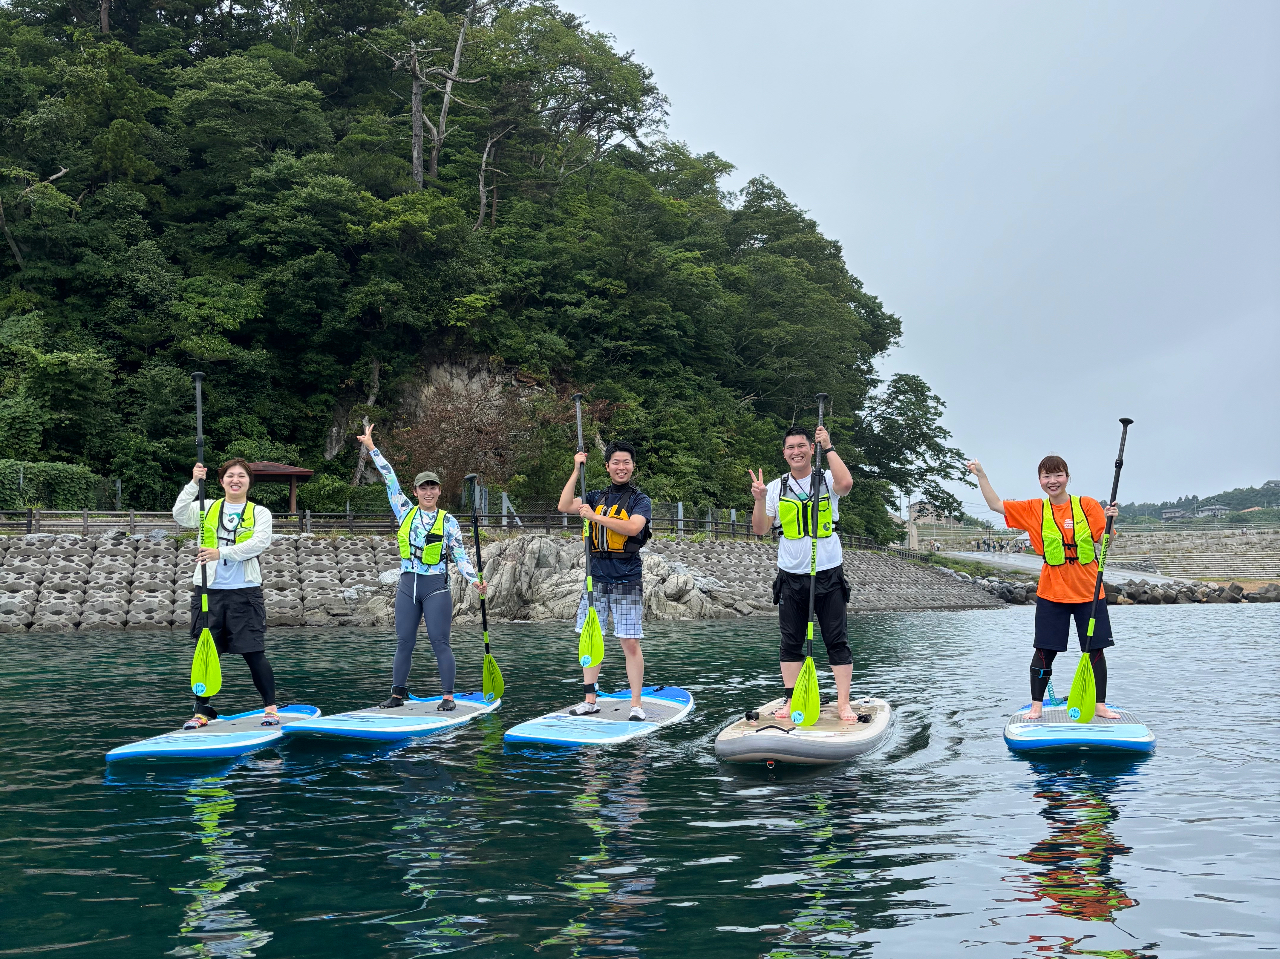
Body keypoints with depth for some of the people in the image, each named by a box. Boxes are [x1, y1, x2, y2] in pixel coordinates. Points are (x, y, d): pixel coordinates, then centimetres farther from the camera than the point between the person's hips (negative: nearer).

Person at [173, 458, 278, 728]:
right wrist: (194, 483, -13)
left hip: (245, 592, -2)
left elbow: (260, 542, -11)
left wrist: (221, 552, -20)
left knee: (254, 653, -3)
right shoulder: (208, 508, 12)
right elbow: (180, 516, -5)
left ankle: (270, 707, 7)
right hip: (210, 591, 2)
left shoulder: (259, 512, 6)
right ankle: (201, 710, 16)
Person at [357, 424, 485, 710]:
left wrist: (474, 579, -15)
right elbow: (390, 479, 7)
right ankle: (398, 693, 15)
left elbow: (460, 556, 0)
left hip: (436, 587, -3)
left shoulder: (448, 522, 1)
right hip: (407, 585, 3)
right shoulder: (406, 511, 7)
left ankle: (448, 696, -1)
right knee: (404, 642, 7)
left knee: (440, 642, -5)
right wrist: (371, 448, 7)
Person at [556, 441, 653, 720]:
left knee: (630, 643, -5)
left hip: (627, 580, -4)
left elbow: (632, 527, -18)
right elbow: (564, 506, 0)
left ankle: (636, 705, 1)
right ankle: (589, 700, 15)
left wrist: (596, 517, -20)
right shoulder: (597, 497, 13)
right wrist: (577, 470, -1)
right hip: (595, 577, 4)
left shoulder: (640, 500, 0)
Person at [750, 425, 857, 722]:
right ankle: (791, 700, 13)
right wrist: (760, 501, -14)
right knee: (791, 643, 6)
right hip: (791, 576, 2)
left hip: (828, 574, -2)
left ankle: (843, 703, 2)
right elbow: (760, 529, 3)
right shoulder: (776, 487, 7)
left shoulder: (827, 480, 1)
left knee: (837, 641, -1)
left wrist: (828, 448, -16)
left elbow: (845, 483, -24)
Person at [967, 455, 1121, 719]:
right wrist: (981, 475, -2)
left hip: (1089, 591, 0)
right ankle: (1036, 705, 13)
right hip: (1051, 593, 0)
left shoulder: (1087, 505, -1)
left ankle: (1100, 705, 16)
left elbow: (1105, 540, -4)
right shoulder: (1034, 509, 3)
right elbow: (995, 505, 4)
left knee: (1095, 650, 4)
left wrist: (1109, 519, -24)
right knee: (1045, 651, 2)